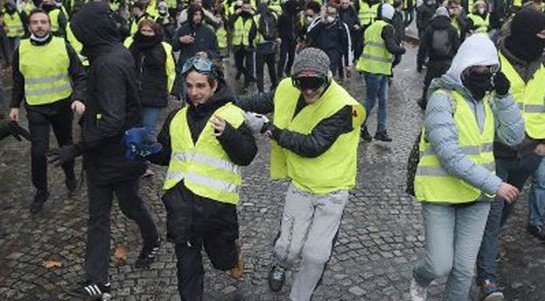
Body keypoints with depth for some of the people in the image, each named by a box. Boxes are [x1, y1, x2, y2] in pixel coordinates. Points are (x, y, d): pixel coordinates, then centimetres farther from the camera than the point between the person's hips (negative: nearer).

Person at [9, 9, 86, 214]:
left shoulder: (63, 46, -8)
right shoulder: (21, 50, -1)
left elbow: (80, 76, -6)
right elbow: (18, 81, 11)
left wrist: (78, 98, -21)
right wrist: (15, 105, 9)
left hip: (63, 105, 0)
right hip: (35, 109, 0)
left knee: (66, 145, 17)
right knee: (38, 151, -5)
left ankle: (70, 175, 44)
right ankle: (41, 191, 14)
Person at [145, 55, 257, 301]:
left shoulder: (232, 115, -3)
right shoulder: (177, 117, 12)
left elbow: (247, 155, -9)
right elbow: (164, 154, 21)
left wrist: (227, 133, -25)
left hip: (216, 199, -3)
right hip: (180, 197, 3)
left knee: (223, 260, 13)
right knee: (187, 263, 8)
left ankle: (232, 249, 48)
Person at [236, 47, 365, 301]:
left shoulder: (341, 106, -24)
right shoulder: (290, 90, -8)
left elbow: (313, 146, -28)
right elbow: (266, 102, 14)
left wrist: (270, 130, -23)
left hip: (333, 191, -3)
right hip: (301, 185, 3)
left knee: (315, 256, 0)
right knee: (287, 248, 1)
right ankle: (282, 264, 39)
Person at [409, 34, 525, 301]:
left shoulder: (489, 99, 4)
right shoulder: (442, 99, -17)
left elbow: (514, 137, -3)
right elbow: (450, 156, -25)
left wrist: (504, 96, -12)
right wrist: (494, 184, -26)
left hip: (477, 195, 5)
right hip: (441, 192, -5)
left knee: (464, 268, 9)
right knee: (440, 265, -2)